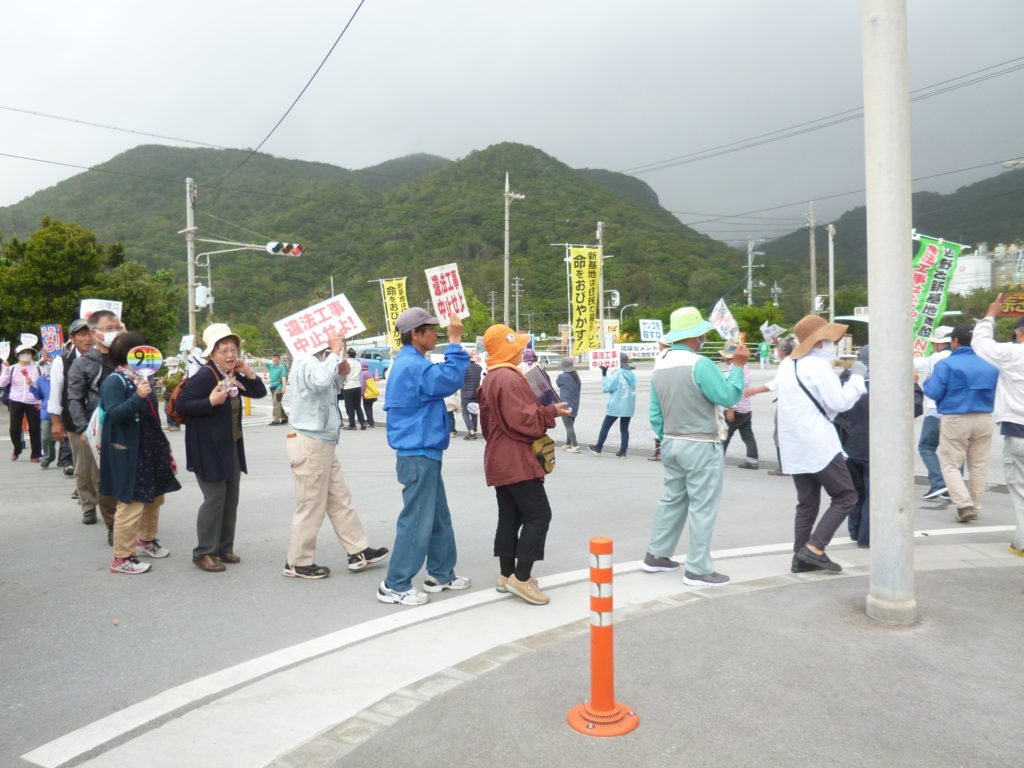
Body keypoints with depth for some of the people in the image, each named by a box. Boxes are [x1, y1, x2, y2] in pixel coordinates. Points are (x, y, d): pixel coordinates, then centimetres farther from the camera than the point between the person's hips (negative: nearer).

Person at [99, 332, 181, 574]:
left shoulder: (142, 379, 11)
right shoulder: (114, 381, -13)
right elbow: (113, 414, -24)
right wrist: (137, 397, -35)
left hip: (149, 448, 9)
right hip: (128, 453, -9)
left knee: (154, 497, 19)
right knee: (130, 504, -5)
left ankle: (146, 541, 38)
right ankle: (121, 558, 6)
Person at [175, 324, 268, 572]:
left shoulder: (234, 376, 8)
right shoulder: (204, 376, -16)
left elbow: (260, 393, 10)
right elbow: (181, 405, -20)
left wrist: (248, 373, -4)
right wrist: (211, 401, -31)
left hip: (232, 447, 8)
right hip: (208, 449, -8)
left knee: (231, 498, 12)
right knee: (215, 498, -6)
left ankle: (224, 548, 23)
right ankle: (204, 553, 7)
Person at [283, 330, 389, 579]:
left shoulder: (320, 363, 14)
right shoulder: (305, 363, -17)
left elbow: (331, 390, 27)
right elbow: (321, 380, -39)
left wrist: (342, 375, 8)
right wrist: (335, 352, -26)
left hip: (323, 445, 10)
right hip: (309, 444, -10)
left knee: (340, 501, 14)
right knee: (311, 507, 0)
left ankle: (358, 551, 21)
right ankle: (298, 563, 14)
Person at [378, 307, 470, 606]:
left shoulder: (408, 363, 15)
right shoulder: (413, 366, -19)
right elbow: (450, 380, -30)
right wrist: (455, 341, -24)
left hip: (422, 452, 11)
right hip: (419, 454, -11)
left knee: (438, 516, 18)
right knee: (416, 519, -3)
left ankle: (441, 574, 29)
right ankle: (395, 586, 6)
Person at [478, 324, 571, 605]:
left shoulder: (491, 379, 17)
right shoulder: (509, 378, -17)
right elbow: (521, 419, -22)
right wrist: (551, 412, -11)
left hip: (500, 460, 11)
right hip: (516, 460, -11)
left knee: (510, 516, 14)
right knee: (538, 514, -8)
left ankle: (506, 575, 20)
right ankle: (521, 578, -8)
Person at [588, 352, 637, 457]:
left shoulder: (617, 373, -11)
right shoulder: (632, 374, 6)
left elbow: (606, 388, -8)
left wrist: (604, 375, 0)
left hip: (616, 406, -5)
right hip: (629, 407, 5)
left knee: (605, 427, 8)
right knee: (624, 429, 8)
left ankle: (598, 448, 17)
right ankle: (623, 452, 5)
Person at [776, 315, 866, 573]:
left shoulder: (787, 365, 13)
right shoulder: (819, 366, -12)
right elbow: (841, 402, -12)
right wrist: (856, 377, 2)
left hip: (793, 447, 8)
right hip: (819, 444, -8)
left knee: (807, 504, 14)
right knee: (845, 497, 1)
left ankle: (801, 557, 12)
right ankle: (814, 547, -7)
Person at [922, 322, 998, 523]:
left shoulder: (946, 364, -10)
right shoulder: (990, 365, 7)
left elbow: (934, 393, -12)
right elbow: (994, 394, 16)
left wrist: (927, 382, 8)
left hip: (956, 420, -5)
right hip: (984, 420, 5)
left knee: (950, 464, 3)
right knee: (978, 466, 12)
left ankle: (964, 504, -11)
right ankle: (975, 508, 19)